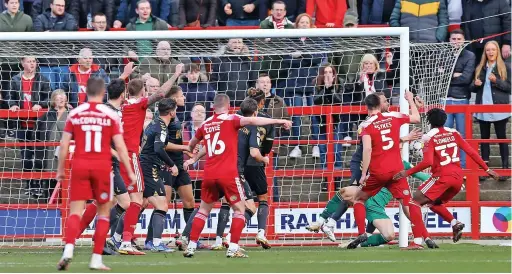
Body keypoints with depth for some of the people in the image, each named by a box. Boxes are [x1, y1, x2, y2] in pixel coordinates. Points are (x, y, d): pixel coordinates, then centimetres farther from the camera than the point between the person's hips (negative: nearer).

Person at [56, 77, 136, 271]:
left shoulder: (74, 114, 3)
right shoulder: (111, 115, -1)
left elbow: (64, 145, 2)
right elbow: (120, 147, -3)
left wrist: (60, 170, 13)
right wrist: (130, 173, 3)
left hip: (80, 166, 1)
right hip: (102, 167, -1)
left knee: (76, 212, 0)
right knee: (103, 212, 12)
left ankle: (68, 249, -24)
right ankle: (96, 259, 7)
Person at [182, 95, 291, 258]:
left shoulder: (205, 124, 14)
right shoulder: (230, 120, -1)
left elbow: (191, 145, 32)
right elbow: (252, 121, -19)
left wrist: (190, 152, 56)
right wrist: (278, 121, -21)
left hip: (209, 174, 4)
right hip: (228, 174, -4)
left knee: (204, 210, 17)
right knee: (239, 209, 5)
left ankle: (191, 246, 11)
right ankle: (233, 248, -6)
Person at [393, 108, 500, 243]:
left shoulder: (429, 137, -3)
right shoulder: (453, 133, 12)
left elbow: (427, 162, -15)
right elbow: (471, 152, 9)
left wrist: (407, 173, -11)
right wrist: (487, 169, 15)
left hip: (443, 176, -7)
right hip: (458, 177, 7)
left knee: (416, 200, -1)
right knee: (434, 203, 25)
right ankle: (454, 222, 2)